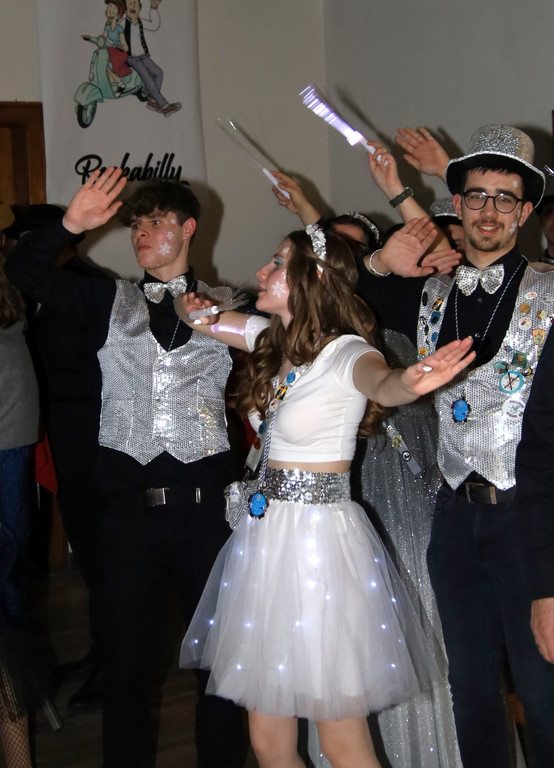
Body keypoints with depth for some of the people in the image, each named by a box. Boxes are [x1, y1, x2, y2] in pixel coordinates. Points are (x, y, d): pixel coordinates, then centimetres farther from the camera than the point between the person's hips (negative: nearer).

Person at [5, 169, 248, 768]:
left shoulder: (228, 308, 6)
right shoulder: (109, 302, 11)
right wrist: (70, 224, -9)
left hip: (206, 506, -1)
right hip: (129, 508, 1)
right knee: (127, 654, 10)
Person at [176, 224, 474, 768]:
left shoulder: (345, 351, -14)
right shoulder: (271, 339, 8)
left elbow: (381, 380, -37)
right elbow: (191, 310, 19)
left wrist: (410, 382, -59)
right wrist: (194, 309, -4)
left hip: (321, 539, -7)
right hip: (263, 537, 7)